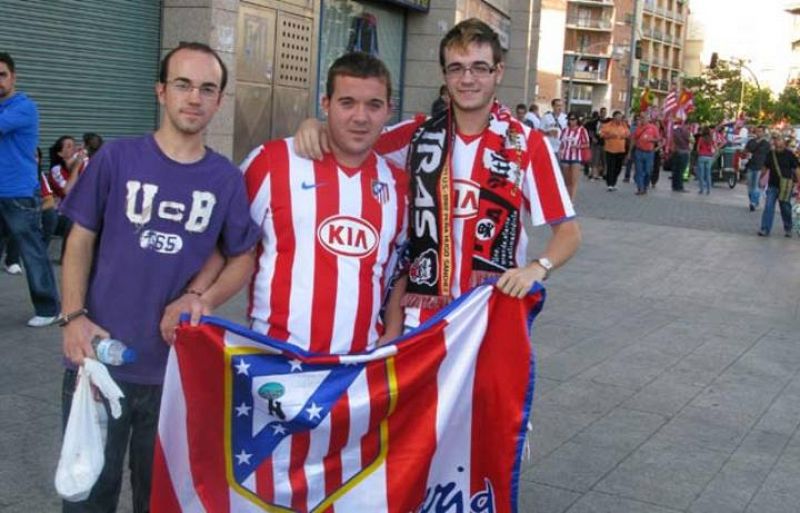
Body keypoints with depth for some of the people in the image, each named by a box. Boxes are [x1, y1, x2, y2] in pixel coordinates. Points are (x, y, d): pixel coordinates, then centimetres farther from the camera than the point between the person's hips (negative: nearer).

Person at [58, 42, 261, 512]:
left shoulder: (227, 179, 0)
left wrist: (201, 298, -11)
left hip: (179, 367, 1)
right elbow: (80, 241, 0)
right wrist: (74, 317, -13)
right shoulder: (116, 159, -4)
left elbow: (243, 259, 7)